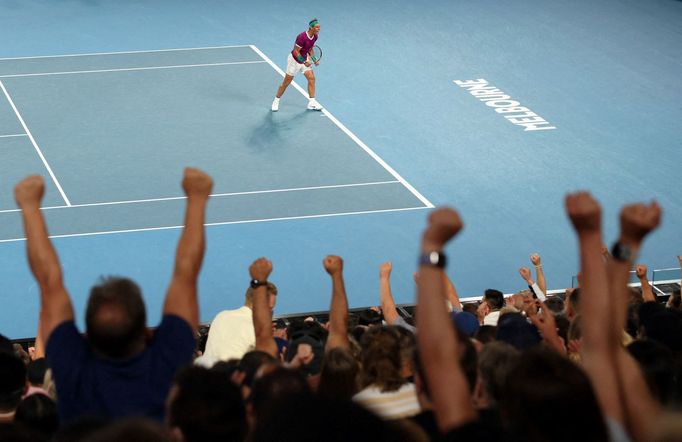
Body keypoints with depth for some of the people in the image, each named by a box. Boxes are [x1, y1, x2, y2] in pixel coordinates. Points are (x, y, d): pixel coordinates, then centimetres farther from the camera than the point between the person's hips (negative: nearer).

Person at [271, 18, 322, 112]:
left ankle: (312, 103, 4)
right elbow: (296, 52, -26)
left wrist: (314, 59, 1)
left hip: (304, 59, 7)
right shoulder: (302, 37, -31)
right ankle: (276, 101, 22)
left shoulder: (315, 37, -6)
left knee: (311, 78, -3)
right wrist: (304, 62, -28)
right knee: (286, 82, 3)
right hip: (294, 60, -7)